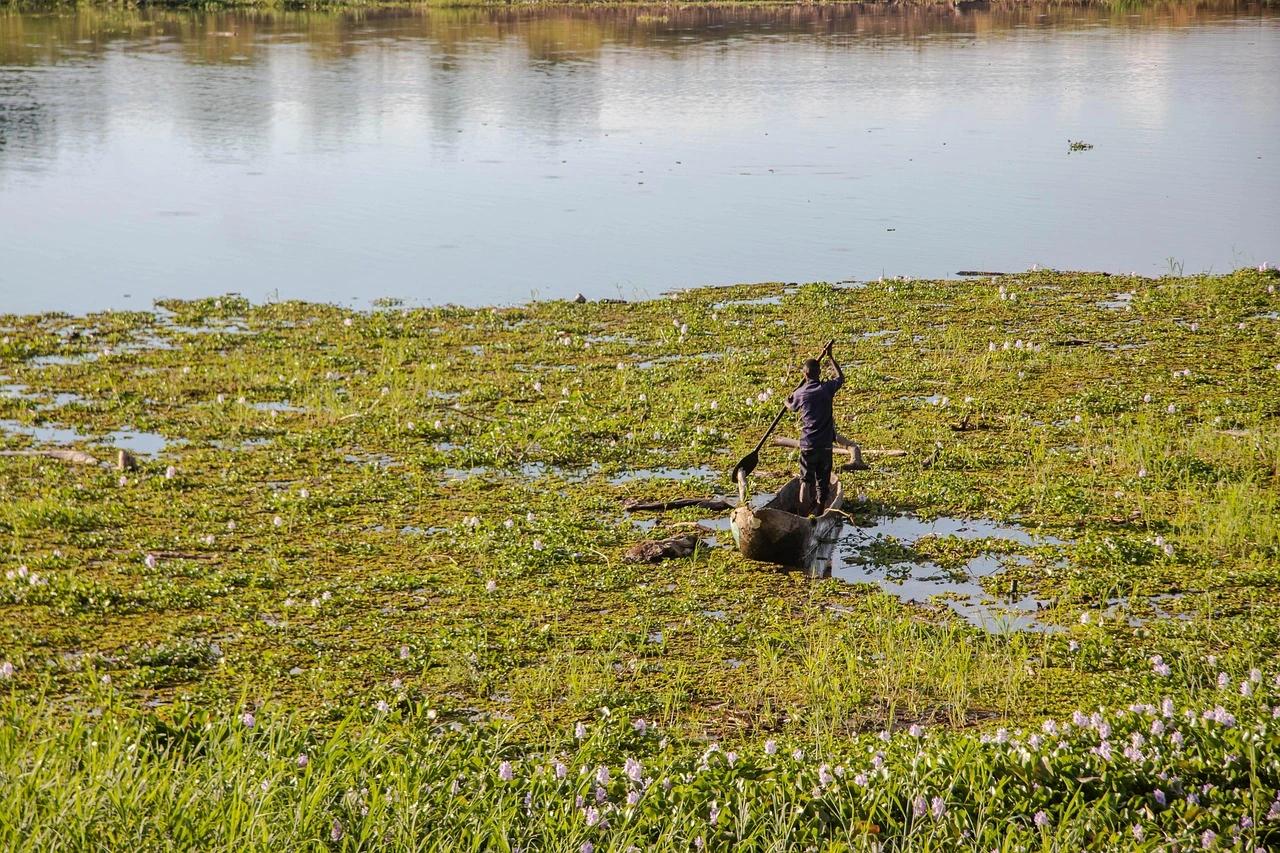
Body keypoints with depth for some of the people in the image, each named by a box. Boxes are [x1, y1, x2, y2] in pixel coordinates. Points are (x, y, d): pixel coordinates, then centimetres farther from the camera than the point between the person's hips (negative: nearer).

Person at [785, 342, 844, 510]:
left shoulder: (800, 393, -5)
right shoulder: (827, 388, -4)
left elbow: (792, 407, 19)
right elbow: (841, 377, 18)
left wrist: (787, 400, 42)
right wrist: (830, 357, 26)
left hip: (807, 444, -1)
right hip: (825, 444, 1)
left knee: (806, 478, 0)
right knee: (823, 482, 11)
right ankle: (820, 512, 17)